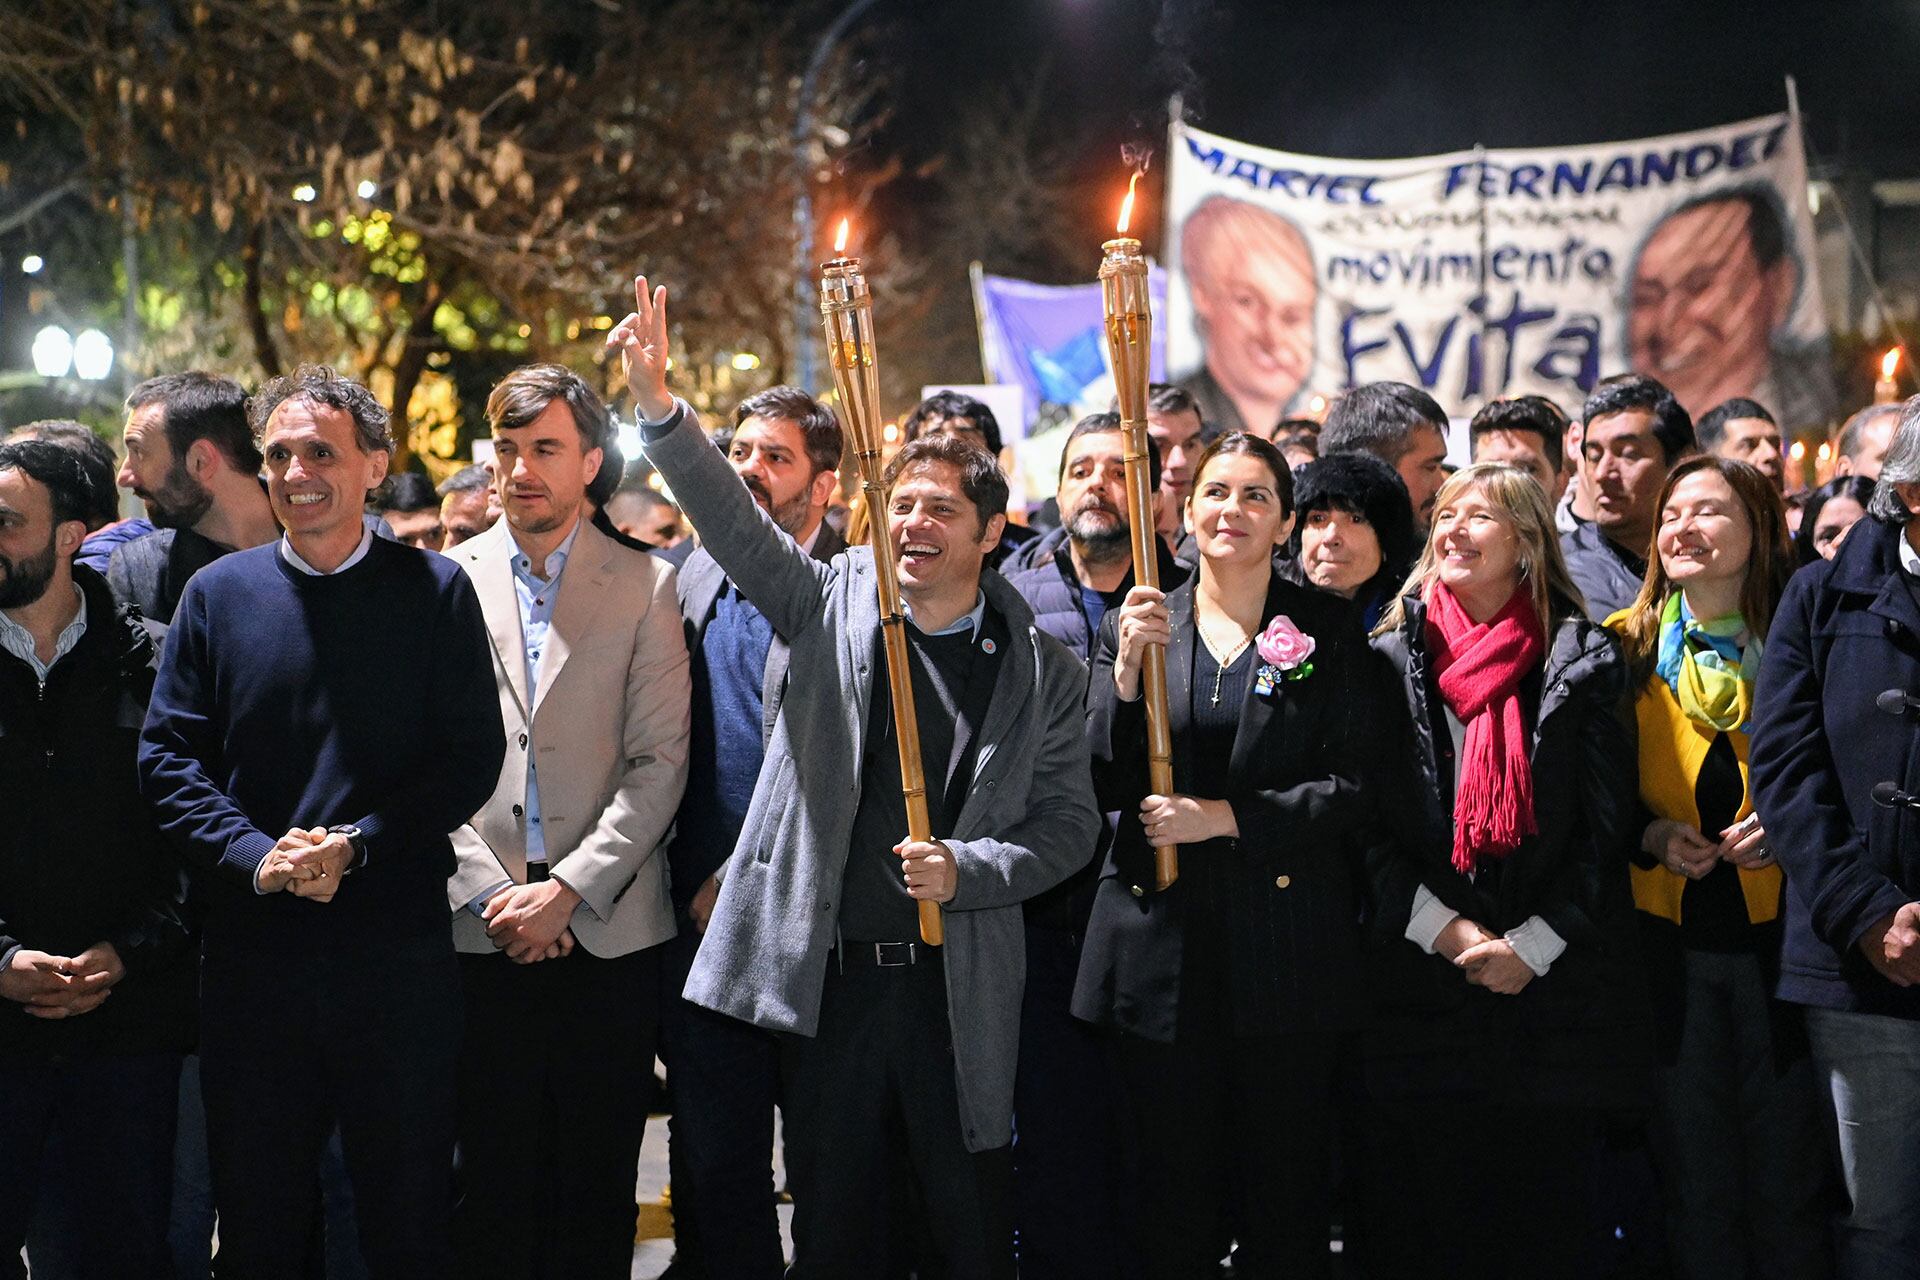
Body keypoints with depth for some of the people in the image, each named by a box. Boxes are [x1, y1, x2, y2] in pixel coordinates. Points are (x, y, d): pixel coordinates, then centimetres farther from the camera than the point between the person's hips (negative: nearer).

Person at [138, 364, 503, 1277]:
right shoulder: (218, 594, 6)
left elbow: (471, 756, -4)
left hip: (398, 951, -1)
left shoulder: (435, 592, 1)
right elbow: (168, 755, 2)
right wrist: (255, 855, -14)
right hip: (253, 952, 2)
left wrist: (358, 845, -16)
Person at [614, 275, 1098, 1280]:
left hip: (957, 985, -1)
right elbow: (729, 518, -8)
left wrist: (965, 870, -14)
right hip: (826, 978, 1)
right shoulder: (835, 605, 4)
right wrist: (657, 405, -22)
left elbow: (1066, 823, 3)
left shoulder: (1041, 671, 3)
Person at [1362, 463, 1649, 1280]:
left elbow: (1606, 823, 1)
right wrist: (1443, 928, -9)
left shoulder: (1581, 662, 5)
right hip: (1417, 982, 0)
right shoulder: (1393, 656, 6)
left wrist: (1534, 944, -8)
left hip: (1551, 986, 0)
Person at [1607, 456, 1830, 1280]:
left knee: (1789, 1169, 2)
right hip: (1668, 932, 1)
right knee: (1695, 1177, 7)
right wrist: (1650, 835, -8)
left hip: (1780, 925, -1)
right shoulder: (1624, 649, 5)